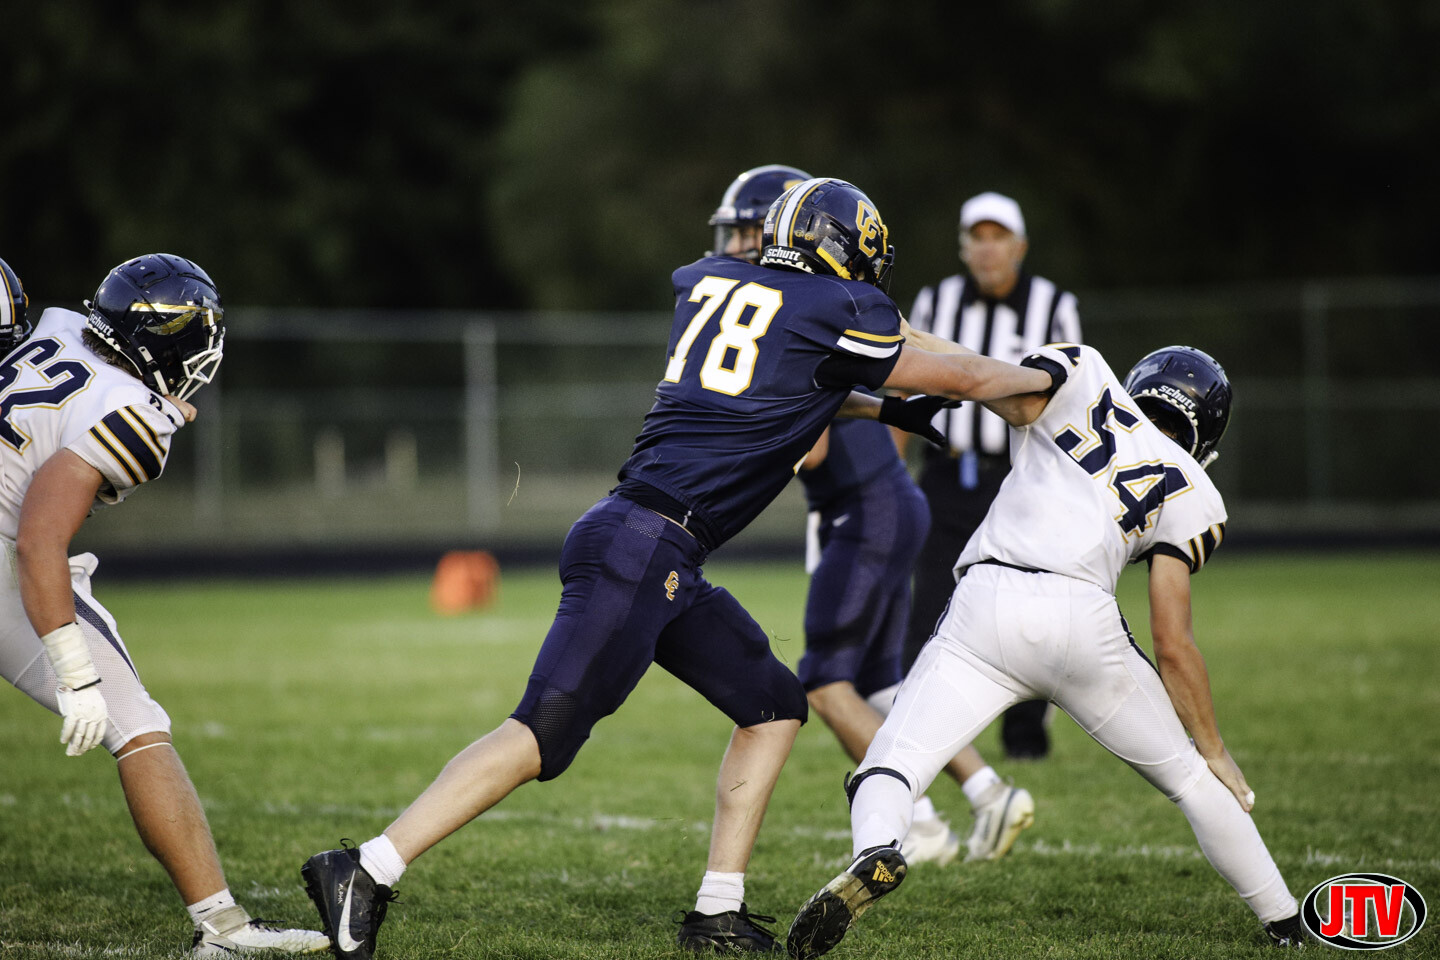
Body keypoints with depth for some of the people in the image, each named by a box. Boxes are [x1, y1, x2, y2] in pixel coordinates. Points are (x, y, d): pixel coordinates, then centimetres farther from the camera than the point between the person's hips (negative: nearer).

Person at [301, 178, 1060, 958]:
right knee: (545, 733, -13)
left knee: (773, 706, 15)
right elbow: (963, 380, 12)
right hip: (641, 544, -9)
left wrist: (887, 410, 35)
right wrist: (1041, 377, 29)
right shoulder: (837, 312, -1)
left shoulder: (707, 283, 18)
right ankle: (366, 872, -17)